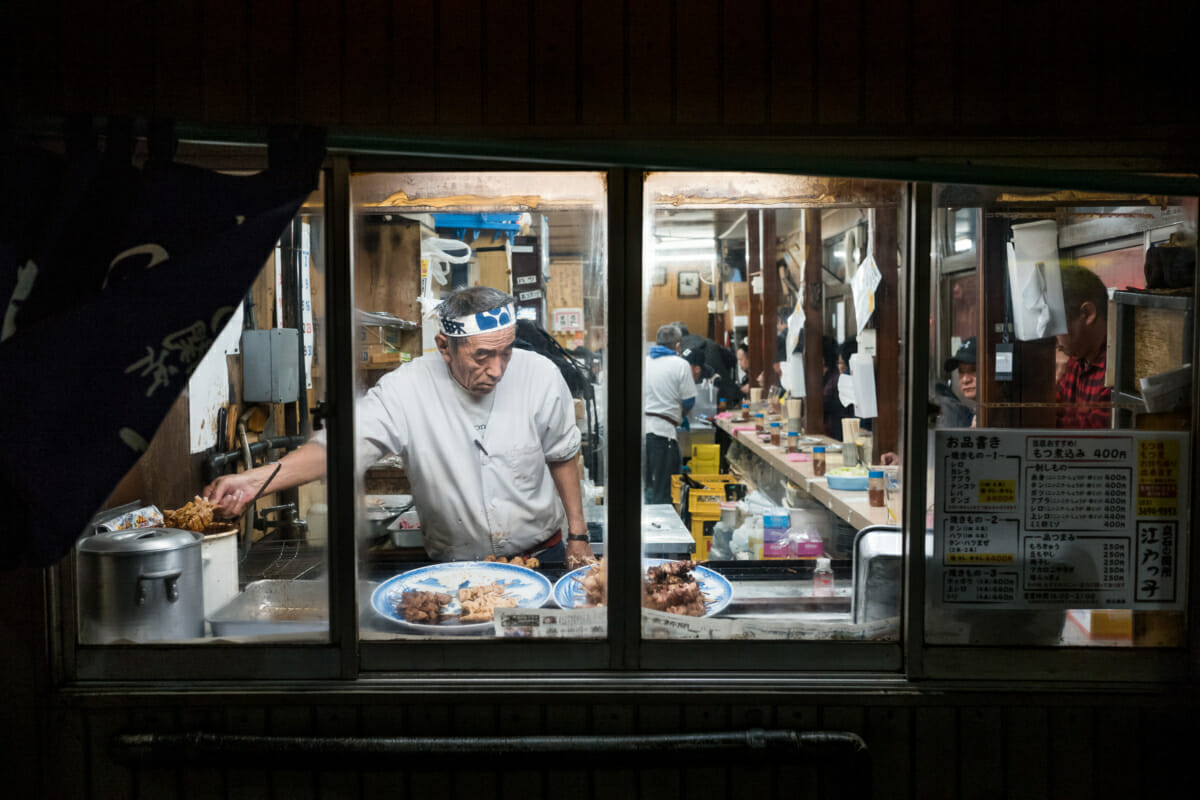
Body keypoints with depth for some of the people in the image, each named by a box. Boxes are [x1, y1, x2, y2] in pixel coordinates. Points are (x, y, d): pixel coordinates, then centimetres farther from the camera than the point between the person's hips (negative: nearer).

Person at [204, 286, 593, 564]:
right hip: (452, 565, -1)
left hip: (541, 554, 1)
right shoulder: (406, 390, -21)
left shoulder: (541, 376, -14)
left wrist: (577, 535, 2)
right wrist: (252, 480, -41)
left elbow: (562, 456, 0)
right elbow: (334, 445, -26)